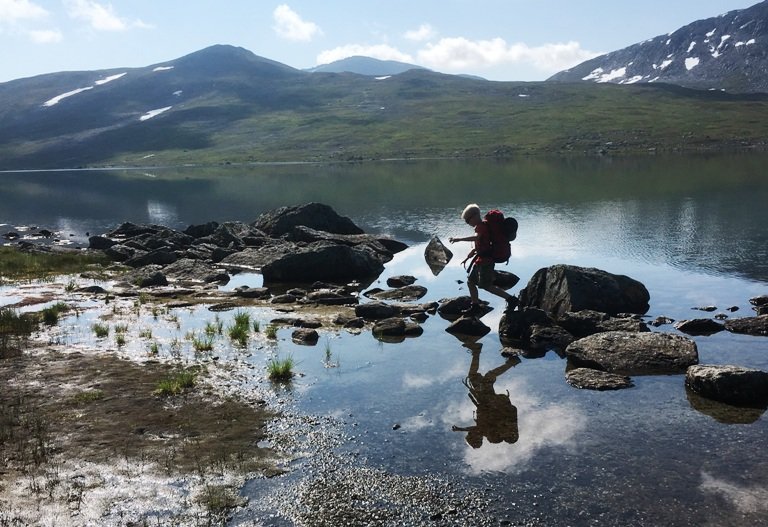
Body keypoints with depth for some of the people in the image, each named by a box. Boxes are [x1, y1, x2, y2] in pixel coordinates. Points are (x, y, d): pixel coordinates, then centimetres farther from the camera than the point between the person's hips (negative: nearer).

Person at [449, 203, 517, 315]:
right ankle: (475, 306, 19)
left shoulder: (481, 226, -15)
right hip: (480, 260, 10)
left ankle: (511, 299, 0)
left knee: (486, 286, -6)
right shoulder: (481, 227, 16)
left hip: (485, 260, -10)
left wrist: (458, 239, -39)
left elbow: (476, 237, -36)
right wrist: (468, 257, 22)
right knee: (470, 282, 12)